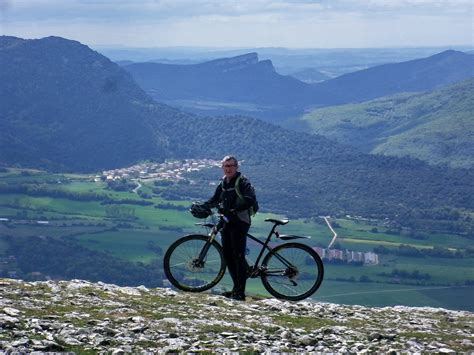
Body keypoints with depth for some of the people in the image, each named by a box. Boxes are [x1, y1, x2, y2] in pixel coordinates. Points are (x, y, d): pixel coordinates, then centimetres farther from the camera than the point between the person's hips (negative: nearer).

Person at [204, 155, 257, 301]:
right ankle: (236, 288, 19)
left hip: (240, 222, -8)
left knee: (238, 256, -10)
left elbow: (250, 199, -23)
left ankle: (240, 292, -9)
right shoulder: (223, 183, 15)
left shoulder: (243, 182, -9)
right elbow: (215, 199, 22)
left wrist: (234, 209, -32)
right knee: (227, 256, 9)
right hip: (227, 222, 8)